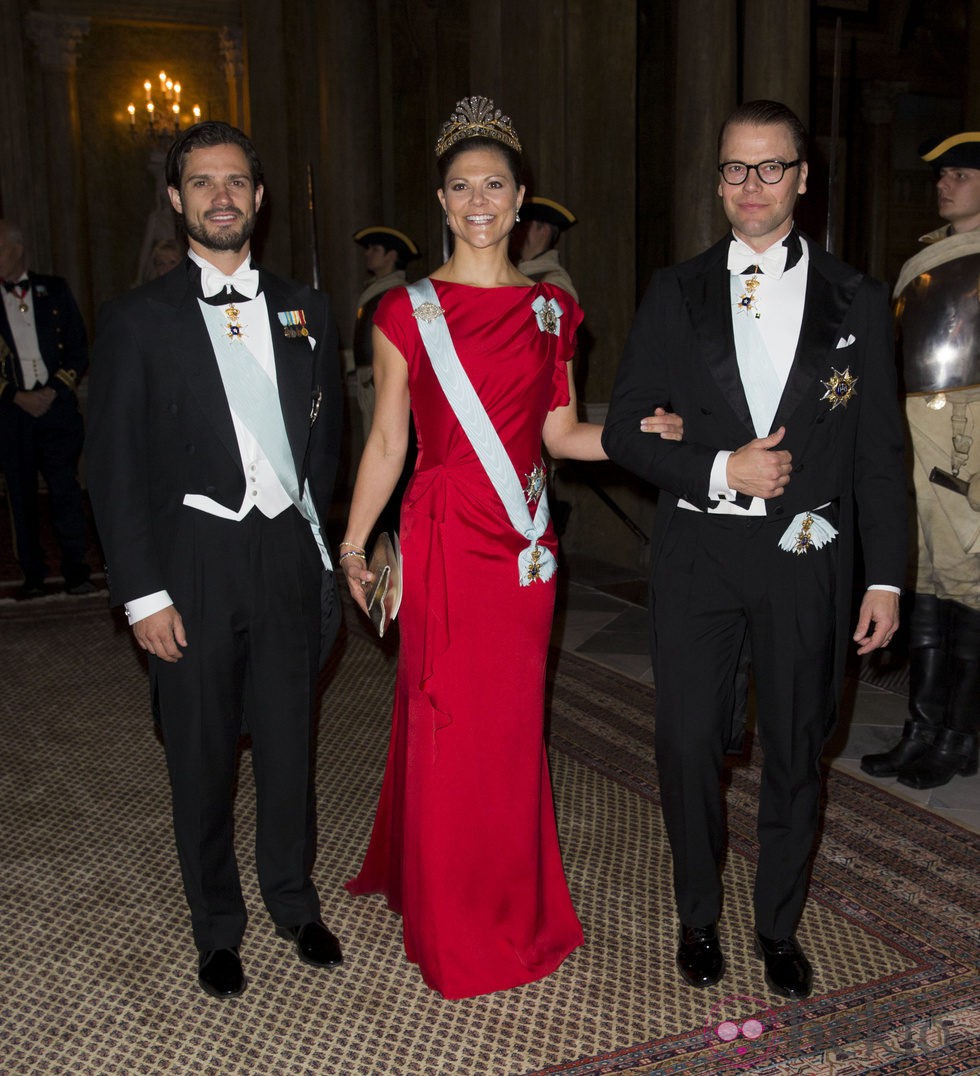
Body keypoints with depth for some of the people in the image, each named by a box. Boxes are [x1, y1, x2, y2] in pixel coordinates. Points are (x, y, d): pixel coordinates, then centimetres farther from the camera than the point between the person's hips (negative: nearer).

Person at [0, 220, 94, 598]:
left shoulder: (55, 290, 7)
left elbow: (79, 349, 7)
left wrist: (54, 390, -4)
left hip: (57, 404, -1)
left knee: (66, 489, -4)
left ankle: (76, 572, 3)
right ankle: (33, 576, 10)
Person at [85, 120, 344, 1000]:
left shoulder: (303, 308, 9)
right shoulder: (137, 320, -2)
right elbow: (116, 468, -4)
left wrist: (325, 547, 6)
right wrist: (142, 592, -9)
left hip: (287, 553, 2)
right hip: (193, 563, -2)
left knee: (290, 739, 12)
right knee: (201, 754, 9)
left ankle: (294, 901, 33)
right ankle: (217, 926, 29)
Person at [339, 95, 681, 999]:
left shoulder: (551, 310, 10)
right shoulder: (408, 312, 0)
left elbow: (560, 432, 11)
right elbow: (387, 440, 2)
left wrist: (641, 431, -4)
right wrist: (352, 546, 0)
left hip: (524, 541, 3)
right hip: (445, 538, -3)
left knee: (514, 719, 10)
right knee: (449, 719, 2)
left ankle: (515, 905, 31)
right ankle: (453, 925, 23)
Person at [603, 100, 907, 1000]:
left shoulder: (855, 301, 4)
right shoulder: (677, 294, 4)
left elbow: (879, 452, 4)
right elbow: (625, 430, 1)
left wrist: (886, 577, 0)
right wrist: (721, 470, -13)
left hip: (806, 554, 0)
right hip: (697, 553, 0)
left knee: (796, 749, 11)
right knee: (689, 743, 5)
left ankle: (780, 926, 32)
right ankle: (700, 917, 29)